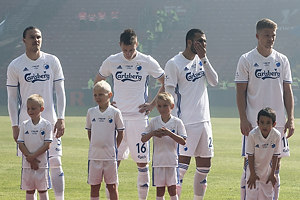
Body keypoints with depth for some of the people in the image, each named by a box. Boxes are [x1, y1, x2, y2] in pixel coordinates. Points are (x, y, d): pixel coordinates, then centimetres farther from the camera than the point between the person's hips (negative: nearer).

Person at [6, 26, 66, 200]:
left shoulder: (52, 61, 3)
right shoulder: (15, 66, 0)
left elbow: (60, 92, 5)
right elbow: (12, 97, 3)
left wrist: (61, 118, -4)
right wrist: (15, 125, -3)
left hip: (50, 121, 1)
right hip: (26, 123, -1)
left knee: (55, 162, 0)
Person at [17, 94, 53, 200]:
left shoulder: (46, 125, -3)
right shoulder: (24, 125, 4)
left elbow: (47, 145, -8)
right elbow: (21, 144, 1)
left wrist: (32, 156, -14)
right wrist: (30, 158, -10)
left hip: (42, 163, -2)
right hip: (27, 163, 2)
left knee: (43, 190, 3)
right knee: (29, 190, 7)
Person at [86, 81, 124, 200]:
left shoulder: (115, 112, -3)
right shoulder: (91, 112, 5)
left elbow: (120, 132, 3)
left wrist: (114, 148, 0)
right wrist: (94, 145, 9)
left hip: (110, 155, -3)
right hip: (94, 155, 3)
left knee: (112, 186, 3)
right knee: (94, 186, 6)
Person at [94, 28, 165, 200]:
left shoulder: (148, 62, -1)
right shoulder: (111, 62, 4)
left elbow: (166, 84, 6)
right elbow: (97, 82, 20)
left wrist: (152, 105, 0)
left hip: (139, 118, -1)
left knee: (142, 161, 0)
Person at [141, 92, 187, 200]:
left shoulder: (177, 122, -2)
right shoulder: (154, 122, 4)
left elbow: (183, 141, -9)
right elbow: (143, 139, 5)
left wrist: (169, 133, -21)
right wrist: (152, 133, -15)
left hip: (172, 161, -2)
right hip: (158, 161, 2)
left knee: (172, 190, 0)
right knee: (159, 191, 4)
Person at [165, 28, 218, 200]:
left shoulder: (201, 60, 13)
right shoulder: (174, 64, -7)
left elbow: (214, 81, 3)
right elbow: (169, 95, -9)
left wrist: (204, 59, -5)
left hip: (204, 120, 7)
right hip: (186, 122, -7)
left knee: (204, 165, 10)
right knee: (182, 164, -12)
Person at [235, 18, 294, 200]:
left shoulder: (282, 60, 8)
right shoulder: (247, 60, -2)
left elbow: (288, 91, 10)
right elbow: (241, 92, -2)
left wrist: (291, 118, 1)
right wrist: (243, 120, -10)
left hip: (278, 122, 3)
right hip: (253, 123, -3)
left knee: (276, 164, 6)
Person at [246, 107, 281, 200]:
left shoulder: (277, 135, -18)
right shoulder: (253, 134, -24)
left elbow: (275, 155, -7)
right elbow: (250, 155, -15)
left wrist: (272, 174, -2)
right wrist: (252, 174, -12)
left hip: (267, 170, 2)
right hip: (254, 169, -2)